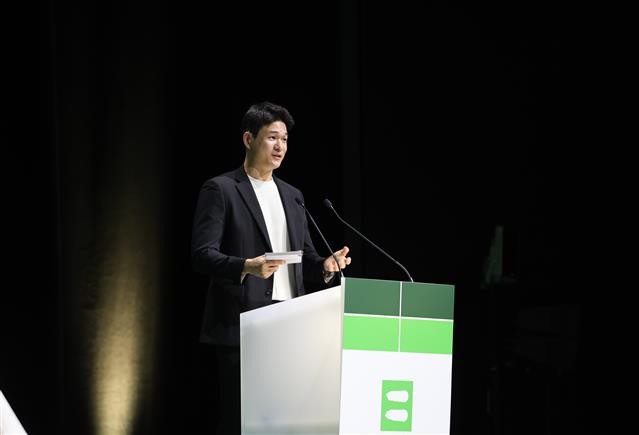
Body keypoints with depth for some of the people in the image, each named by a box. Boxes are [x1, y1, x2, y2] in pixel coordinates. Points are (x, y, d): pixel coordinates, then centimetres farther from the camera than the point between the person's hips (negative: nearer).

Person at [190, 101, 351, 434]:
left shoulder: (292, 195, 18)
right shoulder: (220, 190, -2)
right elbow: (202, 254, -10)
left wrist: (324, 266, -3)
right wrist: (246, 266, -27)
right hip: (241, 328, -6)